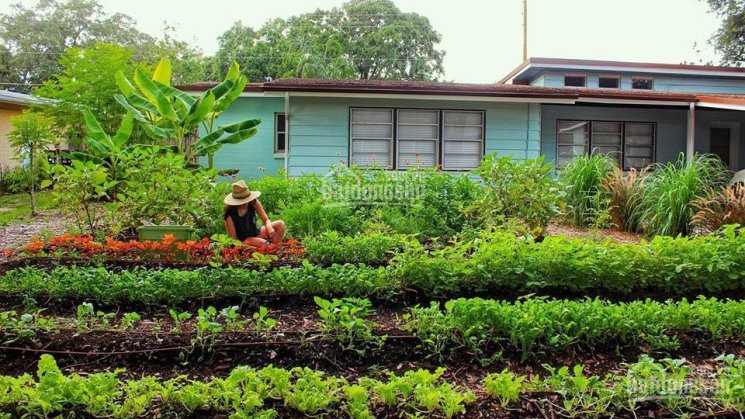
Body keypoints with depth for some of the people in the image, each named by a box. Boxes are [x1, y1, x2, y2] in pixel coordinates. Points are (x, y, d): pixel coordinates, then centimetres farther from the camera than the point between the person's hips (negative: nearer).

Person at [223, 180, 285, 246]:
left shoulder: (254, 203, -12)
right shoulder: (230, 214, -22)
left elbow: (266, 220, -8)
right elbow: (233, 237, -17)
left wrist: (269, 227, -32)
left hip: (256, 233, 6)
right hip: (243, 240, -6)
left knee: (280, 224, -13)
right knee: (263, 243, -36)